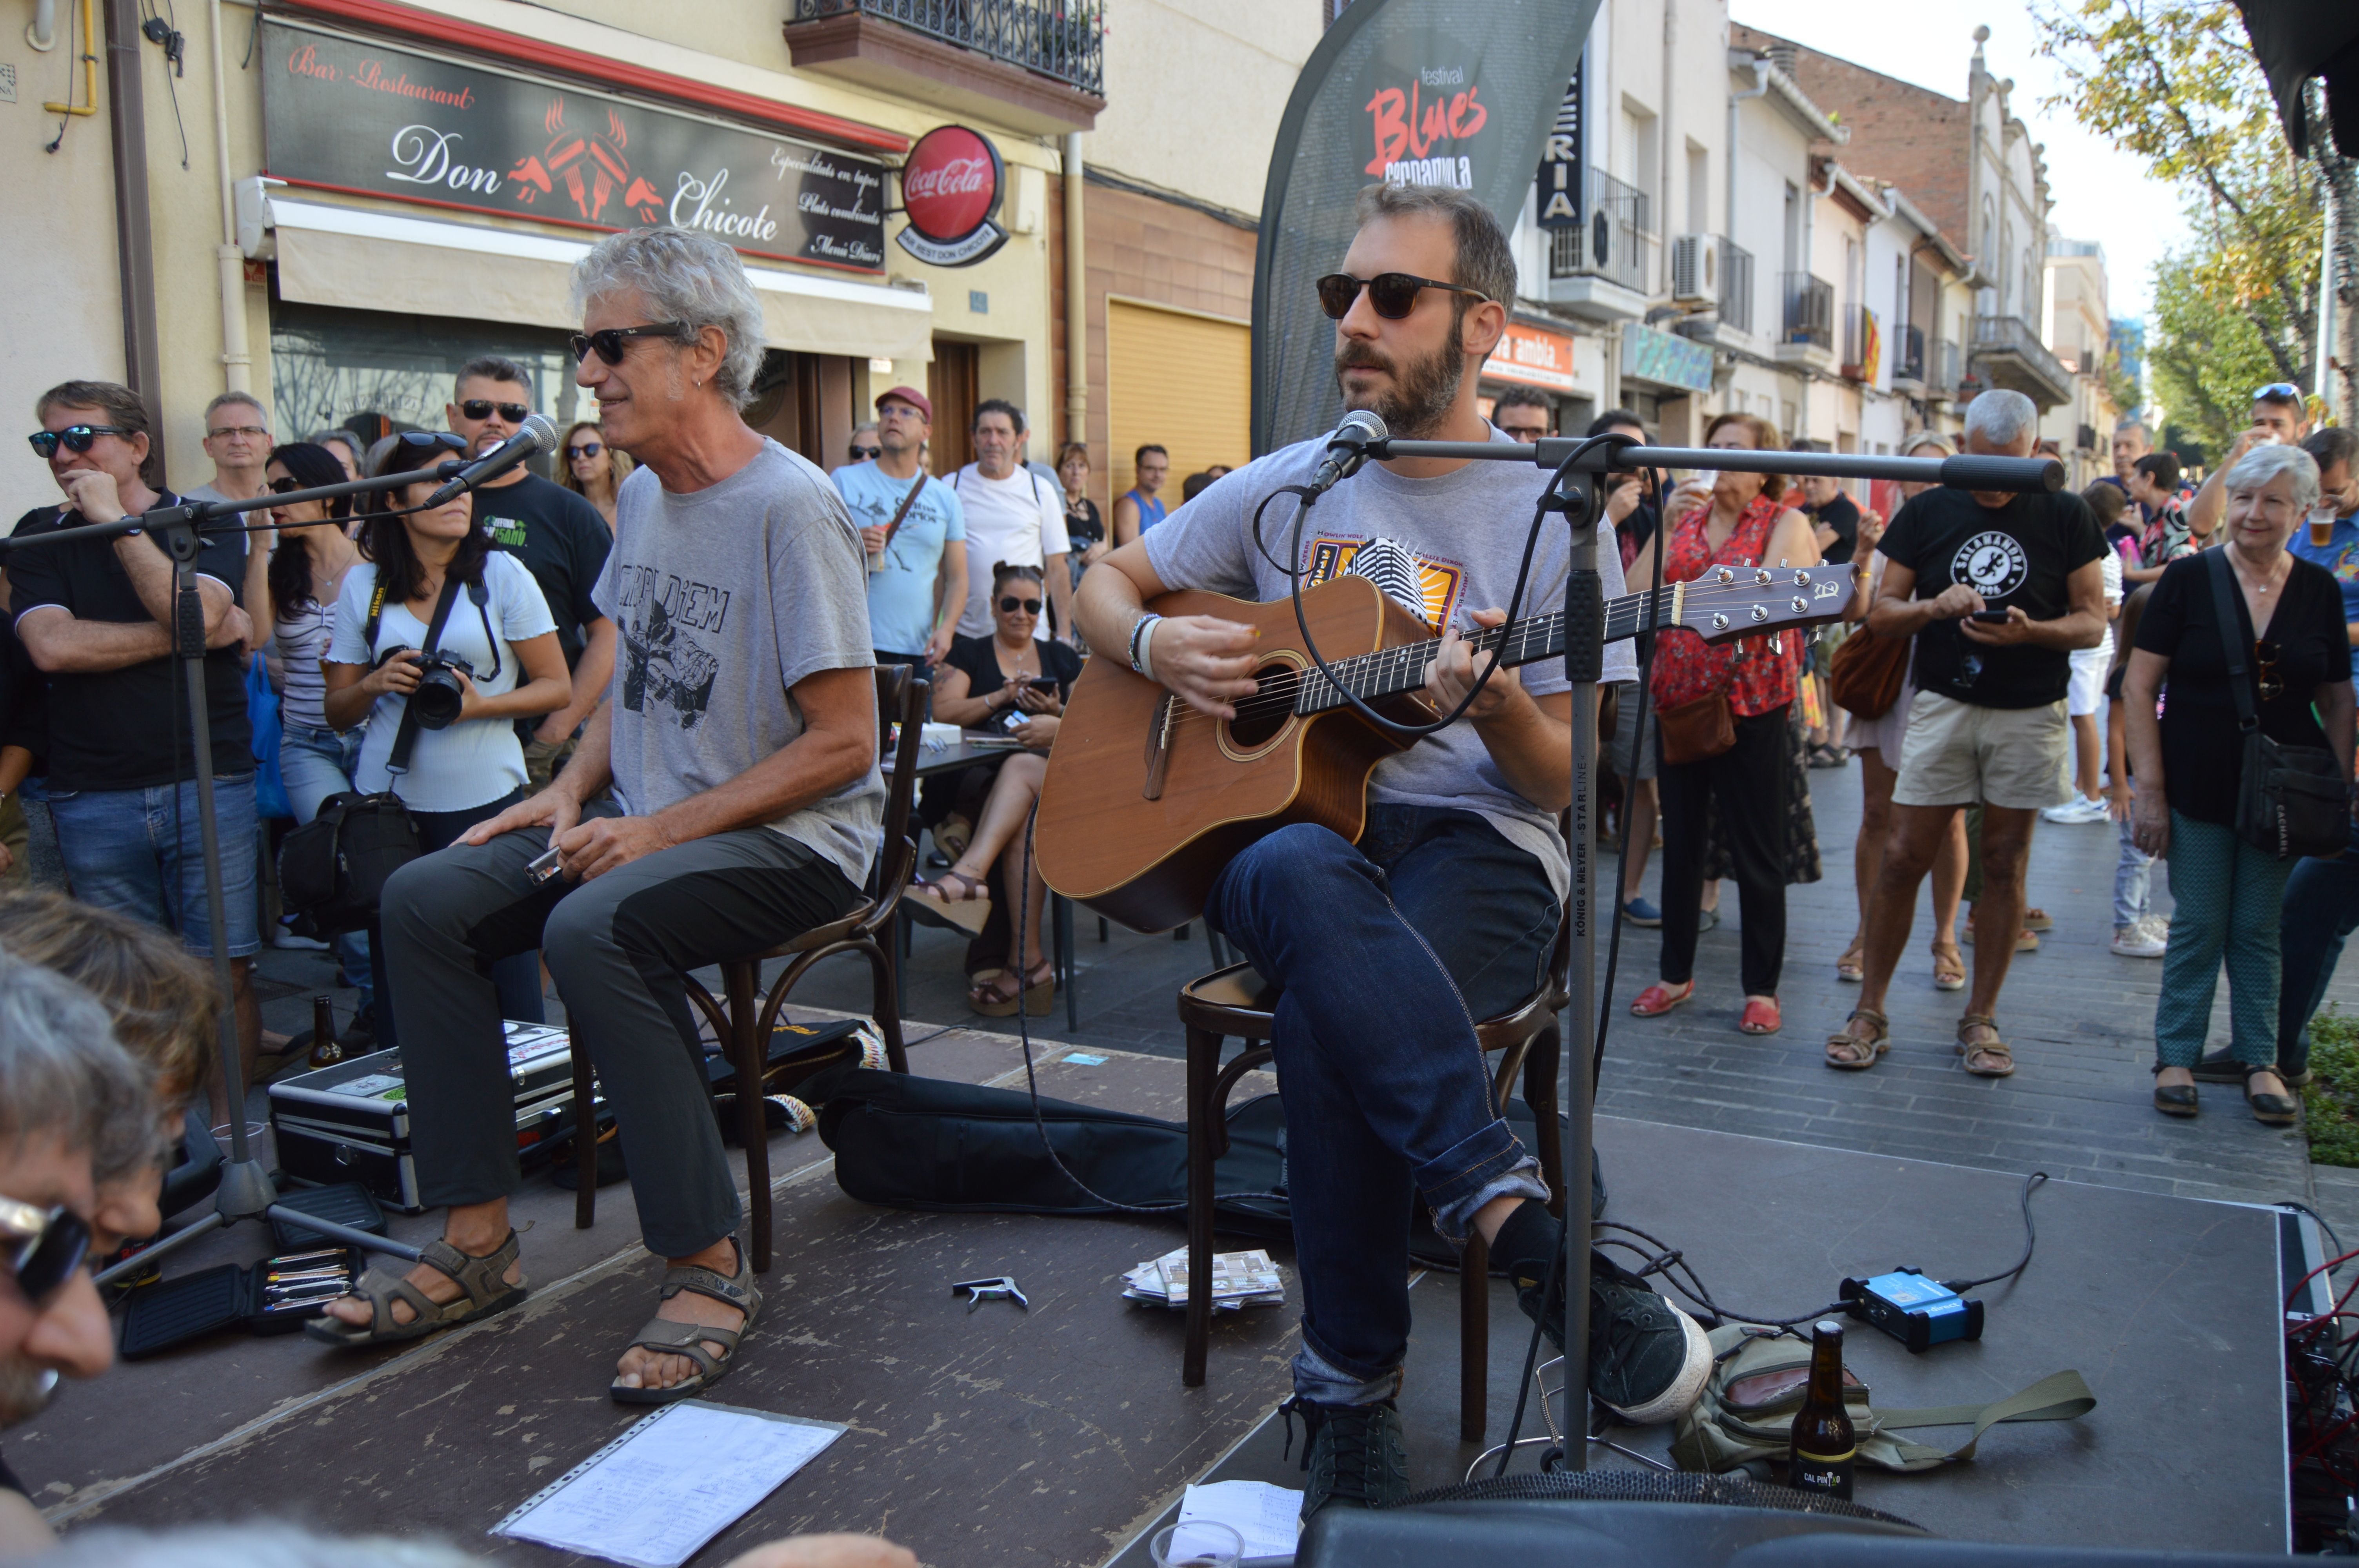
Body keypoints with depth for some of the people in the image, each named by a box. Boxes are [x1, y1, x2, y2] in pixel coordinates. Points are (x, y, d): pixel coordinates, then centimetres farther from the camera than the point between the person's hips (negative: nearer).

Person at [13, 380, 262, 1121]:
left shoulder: (206, 525, 6)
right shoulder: (39, 545, 11)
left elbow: (193, 611, -14)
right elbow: (52, 646, -8)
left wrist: (115, 519, -8)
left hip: (209, 786, -2)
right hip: (93, 800, 2)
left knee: (225, 974, -1)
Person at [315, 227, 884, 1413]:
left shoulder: (788, 506, -16)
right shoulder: (643, 495, 11)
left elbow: (844, 742, -19)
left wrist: (663, 830, -19)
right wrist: (572, 793, 4)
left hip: (796, 836, -8)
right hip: (648, 820, 9)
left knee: (593, 929, -33)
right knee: (425, 898, -5)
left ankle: (709, 1267, -20)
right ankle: (477, 1243, 2)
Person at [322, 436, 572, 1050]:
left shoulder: (501, 573, 4)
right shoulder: (363, 584, 8)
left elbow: (556, 687, 3)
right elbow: (336, 711, 13)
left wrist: (479, 704, -13)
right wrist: (375, 683, -8)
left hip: (485, 798, -2)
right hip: (387, 799, 2)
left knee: (505, 961, -3)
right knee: (394, 965, 3)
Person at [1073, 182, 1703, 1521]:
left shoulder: (1554, 518, 4)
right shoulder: (1285, 490, 13)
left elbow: (1562, 783, 2)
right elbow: (1102, 583, 21)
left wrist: (1500, 706, -21)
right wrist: (1158, 645, -2)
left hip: (1479, 845, -2)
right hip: (1275, 814, 2)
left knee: (1329, 1019, -36)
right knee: (1303, 878, -38)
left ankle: (1355, 1391, -20)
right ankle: (1523, 1223, -41)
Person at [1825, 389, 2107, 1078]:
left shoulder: (2066, 517, 2)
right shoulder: (1927, 512, 5)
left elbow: (2093, 623, 1)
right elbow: (1881, 614, 5)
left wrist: (2029, 630, -18)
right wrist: (1934, 607, -15)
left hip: (2029, 715, 0)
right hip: (1942, 705, 0)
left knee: (2004, 865, 5)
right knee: (1903, 858, -2)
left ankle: (1981, 1018, 17)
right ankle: (1870, 1013, 8)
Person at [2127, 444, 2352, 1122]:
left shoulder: (2320, 590, 3)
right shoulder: (2189, 579, -5)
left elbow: (2338, 700, 9)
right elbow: (2139, 687, -6)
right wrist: (2149, 789, -11)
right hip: (2199, 788, -2)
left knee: (2259, 930, 10)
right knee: (2199, 927, 3)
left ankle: (2260, 1061, 21)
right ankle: (2176, 1056, 16)